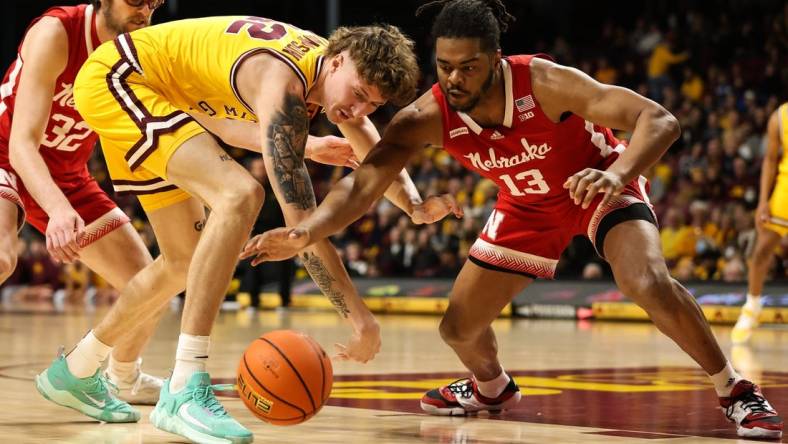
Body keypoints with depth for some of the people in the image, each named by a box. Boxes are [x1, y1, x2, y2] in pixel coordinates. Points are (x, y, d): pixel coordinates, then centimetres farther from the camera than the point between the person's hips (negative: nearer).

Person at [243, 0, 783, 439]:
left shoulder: (545, 82, -36)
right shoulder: (428, 117, -27)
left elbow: (660, 121, -38)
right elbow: (363, 183, -33)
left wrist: (618, 173, -57)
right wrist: (303, 233, -52)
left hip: (599, 186, -4)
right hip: (528, 206, 5)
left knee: (649, 285, -32)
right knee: (460, 328, 4)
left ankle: (738, 392, -11)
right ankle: (492, 388, 42)